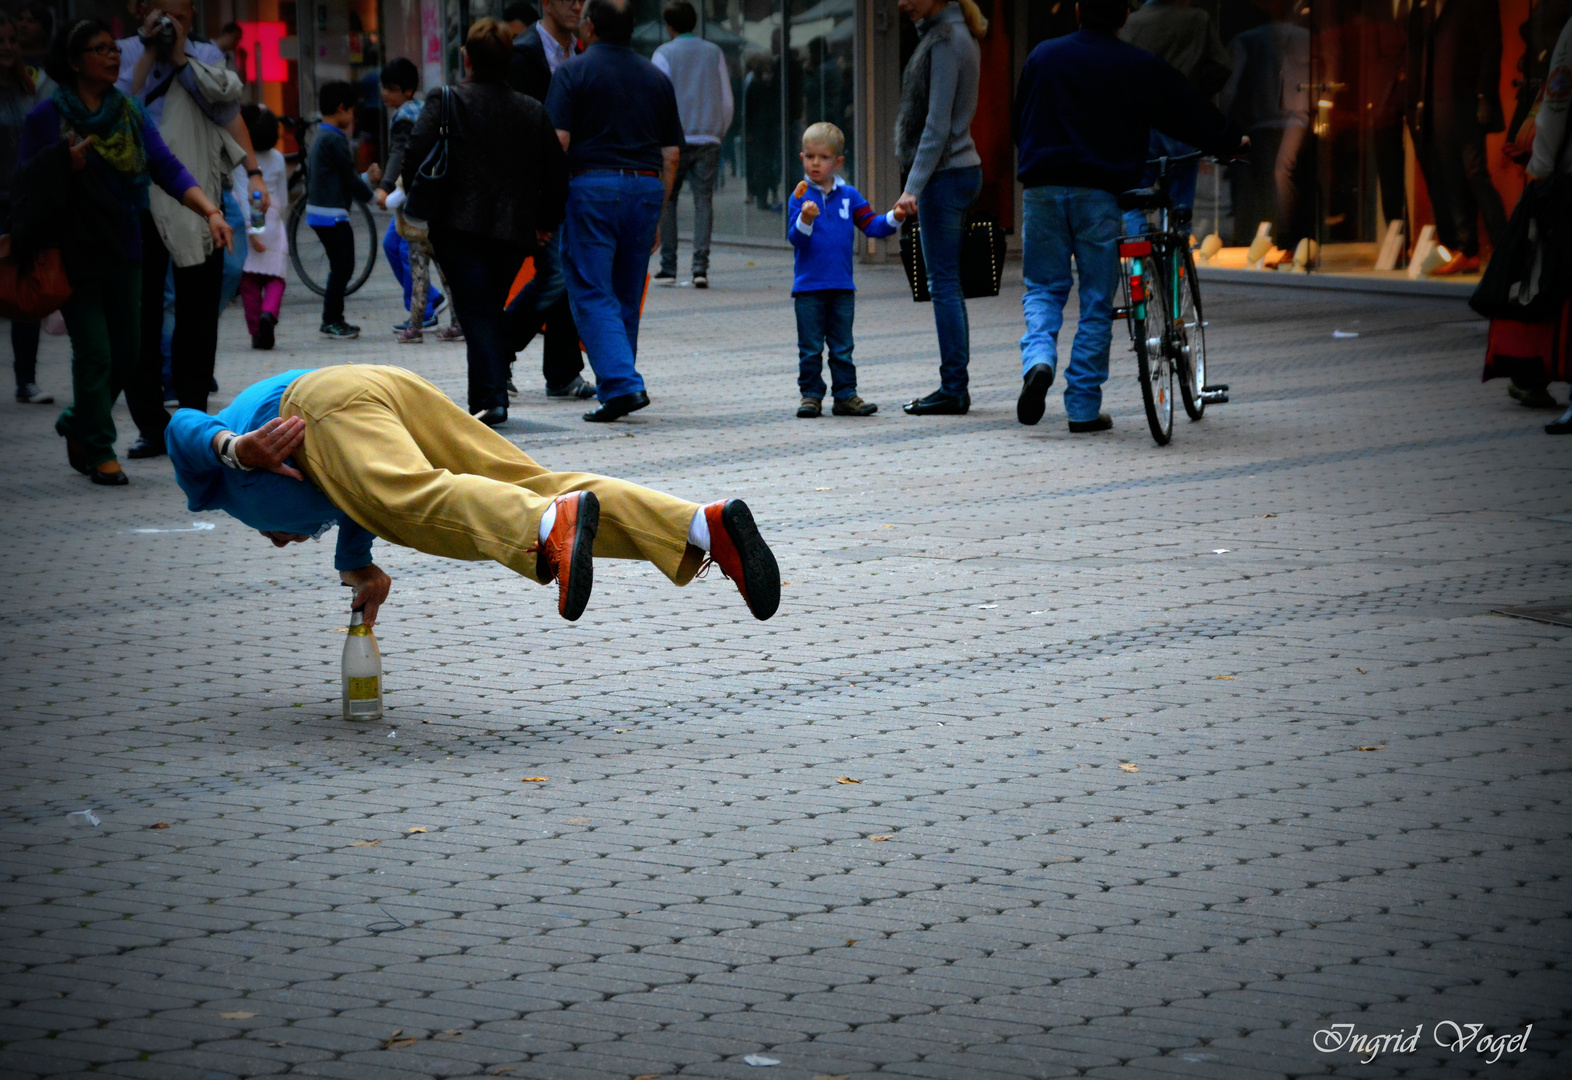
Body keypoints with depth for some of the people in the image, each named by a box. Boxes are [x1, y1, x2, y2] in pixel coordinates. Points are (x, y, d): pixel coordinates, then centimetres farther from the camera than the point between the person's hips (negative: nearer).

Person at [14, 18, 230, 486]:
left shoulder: (130, 113, 7)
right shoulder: (46, 116, -6)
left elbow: (168, 168, -3)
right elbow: (31, 185, -4)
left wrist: (210, 210, -15)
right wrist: (66, 165, -21)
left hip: (123, 250, 5)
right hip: (72, 251, -5)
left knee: (127, 353, 8)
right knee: (94, 351, -8)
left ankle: (77, 425, 31)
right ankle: (98, 452, 4)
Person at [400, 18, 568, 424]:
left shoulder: (445, 101, -3)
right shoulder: (532, 111, 9)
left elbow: (416, 155, -11)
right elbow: (557, 173, 12)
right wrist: (546, 223, 23)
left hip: (459, 225, -4)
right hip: (514, 230, 4)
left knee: (477, 312, -5)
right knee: (493, 310, 17)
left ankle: (489, 398, -16)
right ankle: (495, 392, 17)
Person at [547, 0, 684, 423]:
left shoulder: (574, 72, 0)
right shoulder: (656, 78, 14)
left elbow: (557, 141, -10)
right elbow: (671, 154, 13)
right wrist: (657, 217, 19)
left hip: (592, 186, -5)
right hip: (645, 187, 5)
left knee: (593, 295, -4)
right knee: (627, 298, 13)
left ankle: (621, 384, -18)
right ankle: (616, 385, 19)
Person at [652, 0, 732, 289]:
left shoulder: (664, 54, -1)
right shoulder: (714, 53, 9)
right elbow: (727, 101, 11)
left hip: (676, 138, -2)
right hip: (708, 139, 2)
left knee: (666, 202, 7)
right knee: (704, 201, 1)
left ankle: (668, 268, 4)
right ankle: (700, 267, -10)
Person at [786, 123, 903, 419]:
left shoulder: (848, 196, 6)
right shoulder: (800, 196, -3)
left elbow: (872, 225, 5)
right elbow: (795, 239, -11)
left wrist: (894, 218, -12)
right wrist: (805, 221, -30)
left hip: (842, 286, 2)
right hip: (808, 286, -2)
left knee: (842, 347, 8)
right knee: (810, 348, 2)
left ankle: (845, 395, 13)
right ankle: (810, 394, 11)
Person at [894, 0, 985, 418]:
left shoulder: (945, 42, -15)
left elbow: (938, 124, -19)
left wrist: (913, 187, -19)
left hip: (945, 175, -10)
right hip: (963, 168, 10)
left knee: (944, 284, -7)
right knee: (947, 284, 12)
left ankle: (953, 390, -5)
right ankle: (955, 387, 14)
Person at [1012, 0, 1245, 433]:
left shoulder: (1042, 56, 8)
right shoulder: (1139, 66, 0)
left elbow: (1020, 123, 19)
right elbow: (1189, 112, 8)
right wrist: (1230, 142, 26)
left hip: (1043, 186, 2)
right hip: (1102, 193, -2)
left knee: (1043, 288, 13)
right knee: (1097, 303, 5)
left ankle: (1038, 360, -15)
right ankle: (1084, 406, 6)